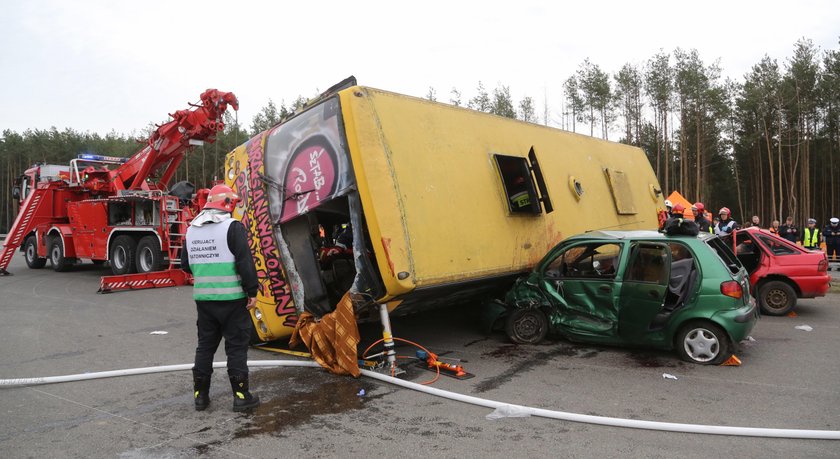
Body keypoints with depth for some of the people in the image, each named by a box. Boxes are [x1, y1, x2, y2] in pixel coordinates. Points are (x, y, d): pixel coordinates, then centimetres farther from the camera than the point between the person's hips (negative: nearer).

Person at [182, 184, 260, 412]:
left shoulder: (192, 229, 10)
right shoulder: (232, 227, -11)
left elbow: (186, 264, 16)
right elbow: (245, 262, -17)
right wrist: (252, 291, -12)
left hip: (203, 297, 6)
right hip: (231, 297, -6)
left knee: (205, 345, 15)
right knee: (237, 346, 2)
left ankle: (200, 395, 22)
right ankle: (241, 396, 8)